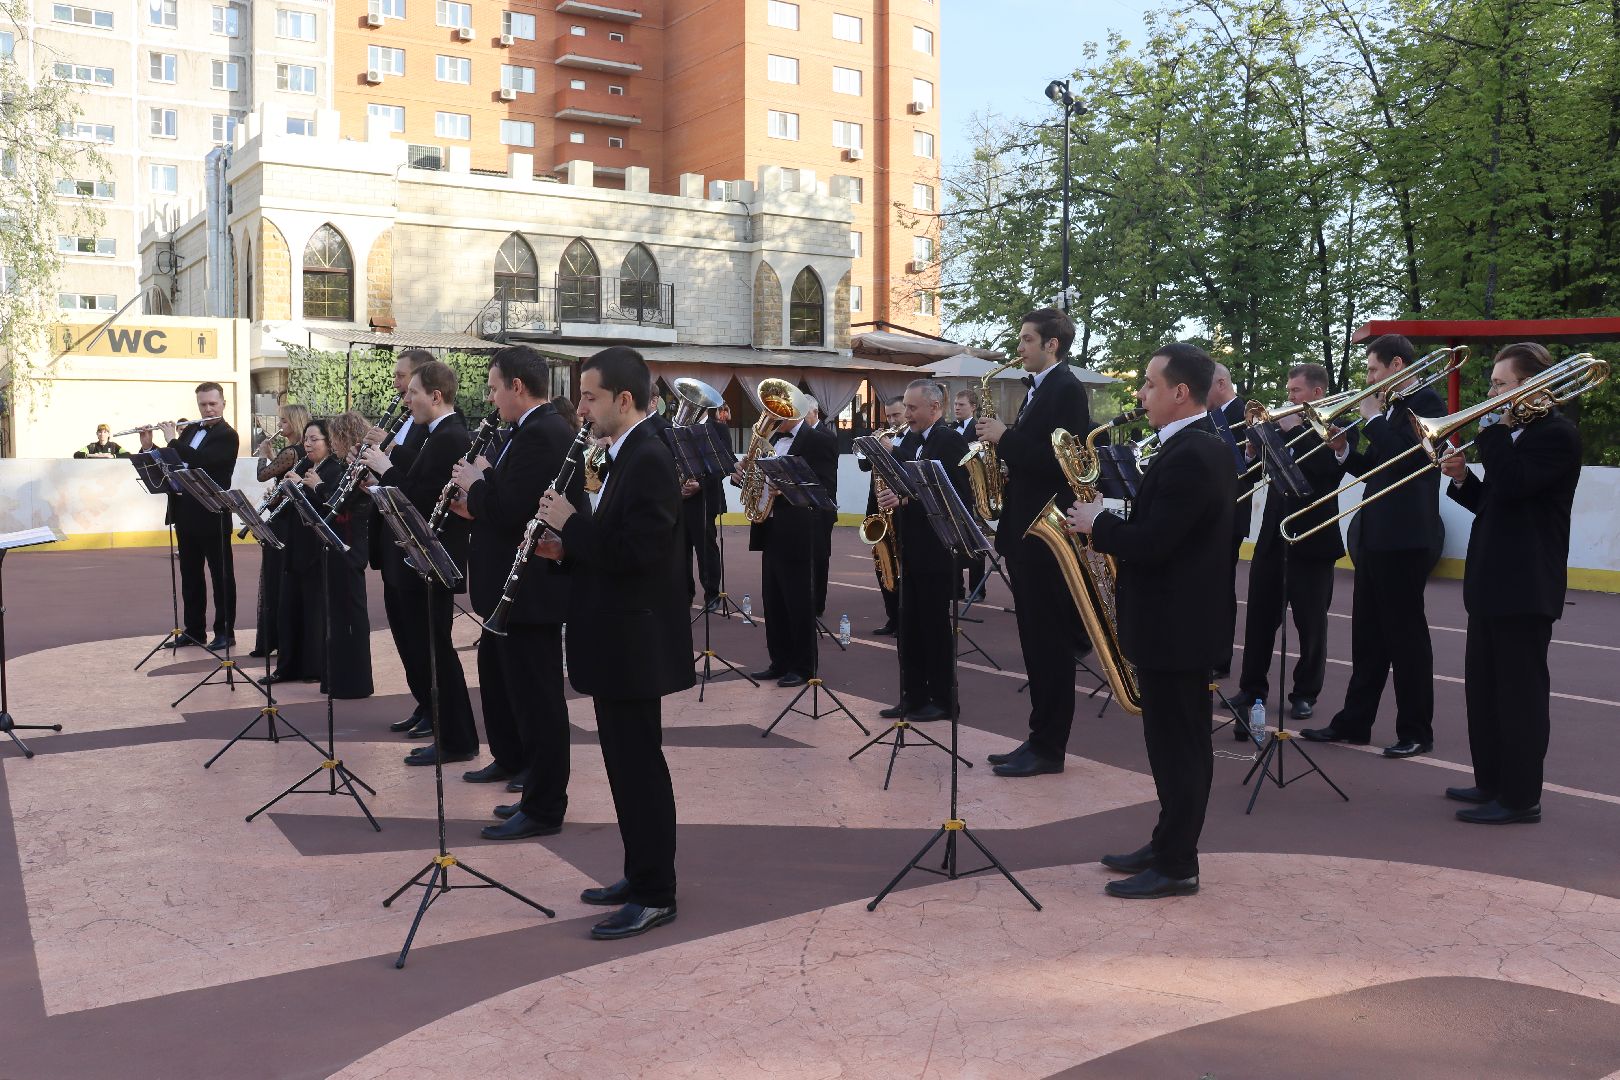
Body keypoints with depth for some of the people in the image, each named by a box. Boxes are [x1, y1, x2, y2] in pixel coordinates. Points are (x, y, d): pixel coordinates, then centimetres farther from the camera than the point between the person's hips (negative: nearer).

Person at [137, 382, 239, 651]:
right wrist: (149, 446, 1)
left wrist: (172, 440, -15)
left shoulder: (228, 436, -10)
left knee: (221, 575, 1)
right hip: (185, 513, 7)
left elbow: (200, 461, -23)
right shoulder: (191, 429, 13)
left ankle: (225, 632, 6)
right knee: (190, 574, 12)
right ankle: (193, 629, 21)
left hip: (212, 516, -7)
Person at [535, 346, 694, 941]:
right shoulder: (626, 457, 14)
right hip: (618, 640, 10)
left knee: (639, 764, -2)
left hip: (636, 641, -10)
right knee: (628, 762, 16)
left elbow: (634, 551, -25)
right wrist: (568, 546, 5)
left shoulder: (649, 460, -17)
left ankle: (655, 894, 8)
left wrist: (570, 523, -15)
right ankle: (641, 874, 28)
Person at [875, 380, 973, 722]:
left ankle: (942, 699, 9)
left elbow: (960, 495, -18)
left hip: (937, 548, -8)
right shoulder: (910, 439, 14)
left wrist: (906, 499, -22)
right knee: (909, 624, 9)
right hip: (910, 546, 8)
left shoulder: (951, 440, -10)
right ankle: (913, 696, 17)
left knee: (935, 624, 0)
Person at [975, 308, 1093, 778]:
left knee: (1050, 642, -3)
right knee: (1038, 642, 12)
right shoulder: (1037, 389, 18)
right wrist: (1001, 441, 4)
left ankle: (1048, 748, 5)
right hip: (1025, 529, 10)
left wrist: (1004, 438, -16)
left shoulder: (1066, 389, -11)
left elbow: (1059, 458, -21)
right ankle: (1041, 740, 19)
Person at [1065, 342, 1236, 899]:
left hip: (1174, 623, -11)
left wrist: (1098, 523, -11)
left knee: (1177, 744, -2)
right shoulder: (1205, 446, 12)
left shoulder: (1188, 457, -22)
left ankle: (1175, 865, 8)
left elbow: (1150, 544, -26)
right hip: (1183, 616, 11)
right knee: (1179, 741, 16)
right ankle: (1169, 844, 27)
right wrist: (1114, 520, 7)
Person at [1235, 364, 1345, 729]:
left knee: (1310, 622, 5)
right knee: (1260, 614, 8)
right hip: (1272, 535, 5)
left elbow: (1327, 468, -22)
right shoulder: (1283, 426, 11)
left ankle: (1305, 693, 16)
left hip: (1312, 537, -5)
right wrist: (1254, 450, -8)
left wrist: (1295, 431, -18)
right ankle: (1252, 687, 18)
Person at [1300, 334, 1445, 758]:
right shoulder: (1391, 407, 16)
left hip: (1405, 539, -9)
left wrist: (1373, 417, -14)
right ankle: (1353, 722, 22)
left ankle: (1416, 731, 9)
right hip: (1375, 536, 9)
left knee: (1406, 635, -1)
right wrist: (1343, 449, 3)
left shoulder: (1426, 401, -10)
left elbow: (1404, 456, -25)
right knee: (1367, 637, 13)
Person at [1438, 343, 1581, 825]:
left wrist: (1498, 427, -17)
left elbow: (1511, 485, -26)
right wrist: (1462, 478, 2)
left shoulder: (1557, 434, -12)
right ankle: (1491, 783, 25)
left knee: (1520, 691, -4)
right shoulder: (1514, 434, 17)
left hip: (1525, 585, -10)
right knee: (1484, 688, 15)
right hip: (1494, 582, 10)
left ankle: (1520, 798, 2)